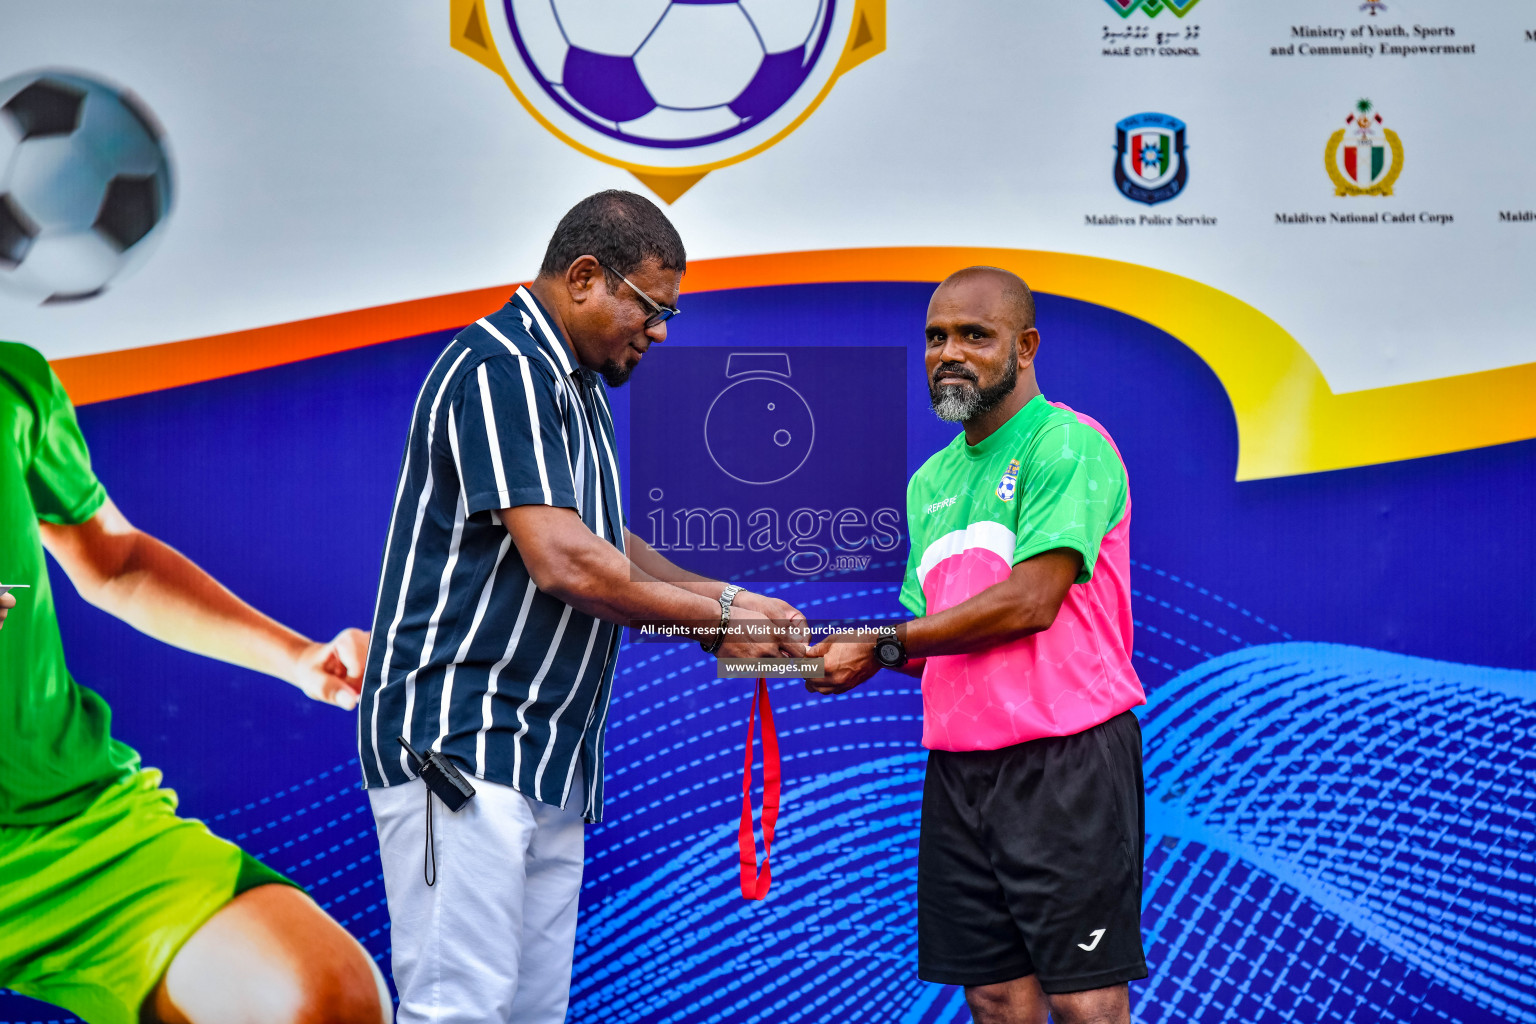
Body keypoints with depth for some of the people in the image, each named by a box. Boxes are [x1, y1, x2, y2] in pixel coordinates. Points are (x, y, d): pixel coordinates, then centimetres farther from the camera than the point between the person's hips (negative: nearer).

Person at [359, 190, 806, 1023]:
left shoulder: (577, 389, 20)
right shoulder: (501, 368, -13)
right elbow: (562, 560, -21)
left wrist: (721, 598, 8)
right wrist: (718, 621, -10)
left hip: (547, 759, 10)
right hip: (460, 743, -10)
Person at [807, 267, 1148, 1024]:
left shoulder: (1067, 445, -7)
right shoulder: (931, 480, 17)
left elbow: (1029, 602, -16)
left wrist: (884, 645, -11)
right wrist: (846, 648, -3)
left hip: (1064, 758, -7)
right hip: (958, 764, 7)